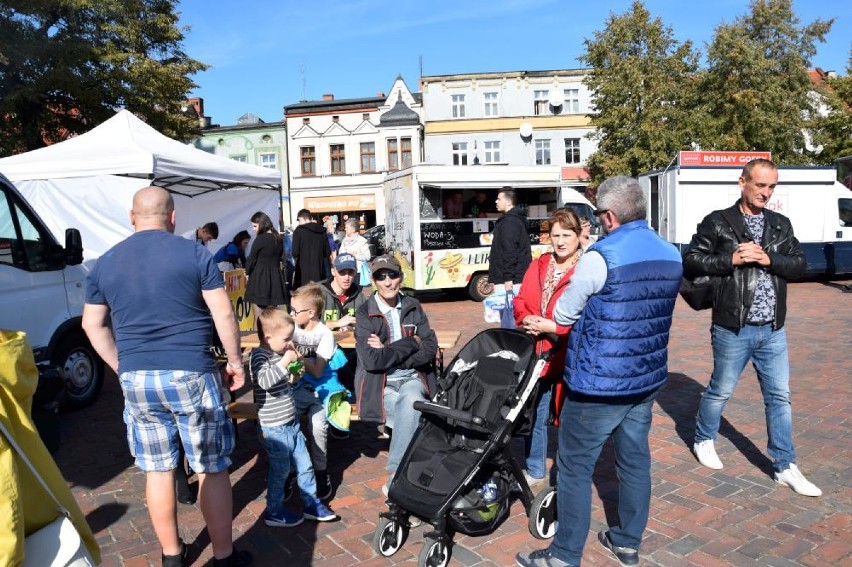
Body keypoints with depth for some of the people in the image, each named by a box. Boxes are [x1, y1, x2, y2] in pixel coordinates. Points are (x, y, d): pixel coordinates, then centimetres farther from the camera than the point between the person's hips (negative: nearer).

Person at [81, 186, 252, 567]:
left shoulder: (104, 263, 7)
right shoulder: (194, 253, -5)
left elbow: (92, 325, 12)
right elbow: (224, 314, -7)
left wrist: (122, 367, 18)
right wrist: (235, 362, 3)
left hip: (135, 380, 4)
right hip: (190, 375, -4)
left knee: (158, 470, 15)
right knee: (212, 470, 7)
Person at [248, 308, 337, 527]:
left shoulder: (277, 353, 8)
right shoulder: (259, 355, -17)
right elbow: (265, 381, -37)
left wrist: (293, 377, 5)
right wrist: (286, 361, -32)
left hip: (291, 423, 9)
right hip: (274, 428, -9)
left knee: (304, 465, 16)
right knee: (280, 470, 7)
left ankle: (312, 504, 31)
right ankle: (274, 512, 26)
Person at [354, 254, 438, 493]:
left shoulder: (413, 307, 7)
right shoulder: (365, 313, -3)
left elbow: (430, 348, -2)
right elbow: (371, 360, -15)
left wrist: (389, 351, -11)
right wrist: (411, 343, -10)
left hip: (412, 378, 3)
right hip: (380, 385, -2)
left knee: (411, 400, -32)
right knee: (414, 419, -30)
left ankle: (395, 475, -24)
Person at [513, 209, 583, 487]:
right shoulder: (538, 266, 11)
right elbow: (520, 301, 14)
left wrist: (553, 326, -19)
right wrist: (526, 319, -6)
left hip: (568, 357, -5)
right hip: (536, 354, 6)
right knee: (534, 415, 15)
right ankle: (534, 470, 35)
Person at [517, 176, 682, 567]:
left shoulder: (601, 256, -18)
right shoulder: (672, 256, 4)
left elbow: (563, 315, -9)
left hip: (598, 384, -7)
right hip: (647, 380, 7)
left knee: (575, 467, 5)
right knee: (635, 460, 18)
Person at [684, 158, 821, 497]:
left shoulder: (781, 225, 9)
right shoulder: (718, 222, -6)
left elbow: (799, 265, 4)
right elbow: (690, 262, -9)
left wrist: (769, 259, -14)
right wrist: (731, 259, -20)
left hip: (773, 330, 5)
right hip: (733, 329, -4)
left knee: (779, 397, 10)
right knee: (720, 391, 11)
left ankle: (785, 468, 22)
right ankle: (703, 441, 35)